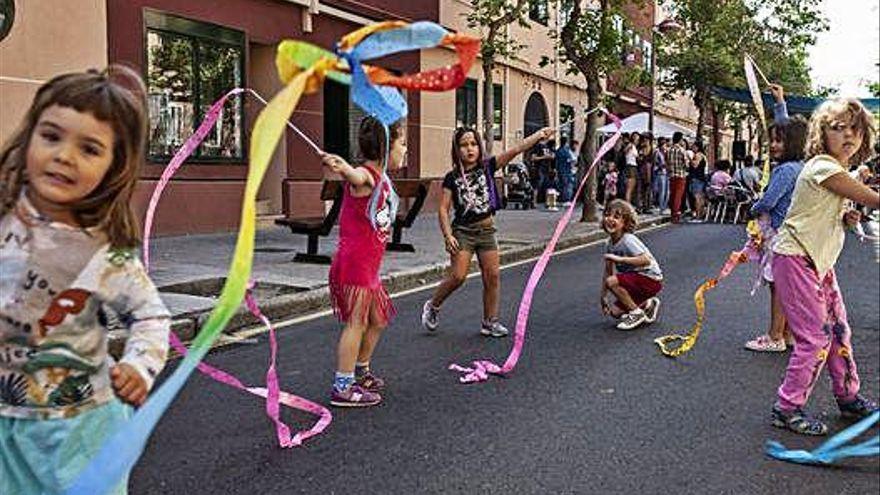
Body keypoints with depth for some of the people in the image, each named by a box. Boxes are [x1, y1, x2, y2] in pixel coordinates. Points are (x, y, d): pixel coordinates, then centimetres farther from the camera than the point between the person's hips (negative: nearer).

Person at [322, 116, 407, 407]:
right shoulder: (365, 177, -17)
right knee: (357, 321, -7)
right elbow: (352, 175, -42)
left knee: (379, 319, 19)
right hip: (353, 263, -10)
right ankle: (343, 387, -1)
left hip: (368, 266, 10)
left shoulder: (382, 179, 13)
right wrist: (339, 167, -62)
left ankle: (361, 373, 35)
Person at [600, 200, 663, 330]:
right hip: (635, 278, 8)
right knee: (615, 311, 3)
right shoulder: (610, 244, 1)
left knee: (612, 282, -26)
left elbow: (646, 260, -36)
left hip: (651, 279, -8)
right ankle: (648, 305, 22)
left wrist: (620, 259, -37)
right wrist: (603, 296, 7)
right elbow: (608, 271, 8)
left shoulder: (628, 240, -24)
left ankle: (637, 313, -9)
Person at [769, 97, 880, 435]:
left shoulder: (838, 171, 12)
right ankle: (787, 407, 2)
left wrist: (845, 218, 1)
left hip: (820, 262, 10)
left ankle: (848, 397, 31)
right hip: (795, 260, -10)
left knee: (838, 330, 15)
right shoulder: (823, 167, -19)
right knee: (815, 338, -8)